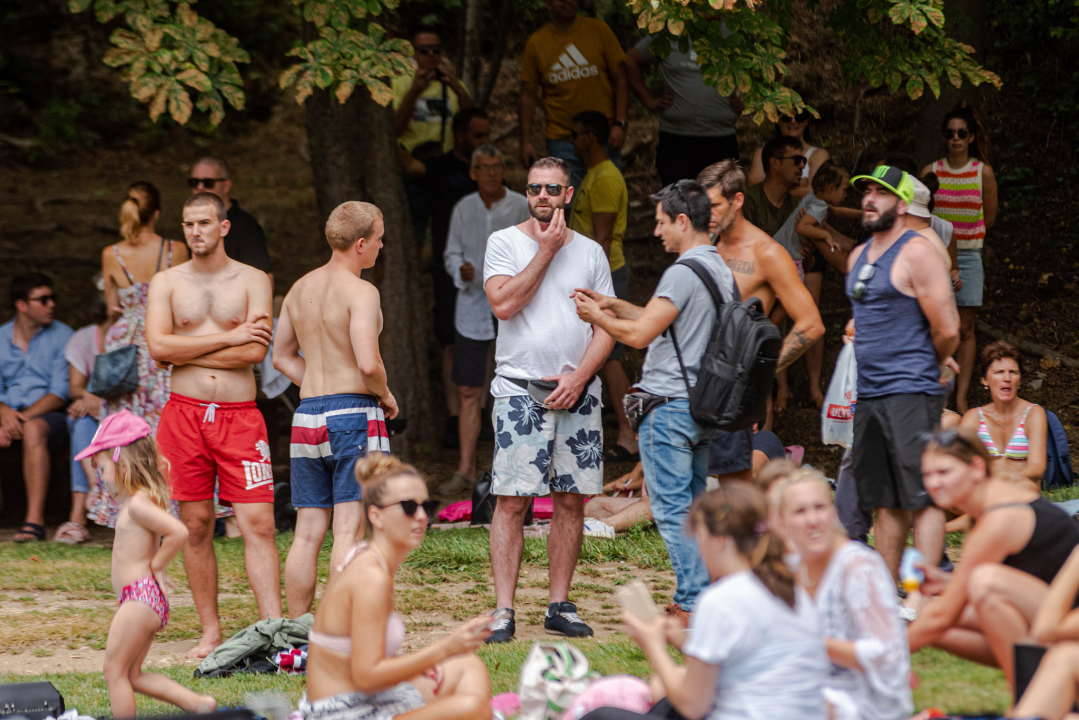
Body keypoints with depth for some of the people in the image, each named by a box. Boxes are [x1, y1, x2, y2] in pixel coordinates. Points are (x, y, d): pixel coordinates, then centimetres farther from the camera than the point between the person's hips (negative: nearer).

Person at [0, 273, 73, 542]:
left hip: (48, 415, -3)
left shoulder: (62, 336, 4)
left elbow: (60, 394, -4)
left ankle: (35, 520, -43)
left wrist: (24, 417, -17)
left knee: (34, 429, -37)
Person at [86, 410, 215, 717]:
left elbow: (179, 532, -28)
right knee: (132, 675, 14)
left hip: (139, 597, -11)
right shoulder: (144, 499, 14)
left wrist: (156, 566, -15)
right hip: (144, 599, 11)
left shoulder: (138, 505, -16)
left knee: (115, 670, -4)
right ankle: (198, 704, 10)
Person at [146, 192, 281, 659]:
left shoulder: (252, 281, 5)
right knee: (197, 526, 4)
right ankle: (211, 633, 12)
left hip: (240, 416, -1)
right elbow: (158, 347, -7)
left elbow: (256, 352, -9)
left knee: (258, 524, -9)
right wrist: (228, 338, -9)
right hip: (185, 413, 1)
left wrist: (186, 352, -7)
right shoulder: (167, 283, 8)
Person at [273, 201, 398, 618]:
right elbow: (368, 363, -21)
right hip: (354, 414, -7)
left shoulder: (301, 288, 12)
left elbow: (282, 356, 21)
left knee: (307, 533, 9)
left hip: (307, 413, 7)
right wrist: (385, 395, -3)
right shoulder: (360, 291, -12)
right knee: (349, 531, -6)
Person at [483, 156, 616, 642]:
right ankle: (503, 612, -8)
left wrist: (579, 378, -7)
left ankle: (559, 606, 12)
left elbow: (606, 327, 8)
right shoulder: (505, 242, 3)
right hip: (520, 388, -3)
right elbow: (503, 304, -14)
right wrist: (546, 251, -10)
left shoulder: (590, 252, 10)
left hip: (577, 392, 3)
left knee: (571, 500, 4)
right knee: (511, 501, -8)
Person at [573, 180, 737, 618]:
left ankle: (693, 604, -7)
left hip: (670, 406, -9)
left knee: (672, 509, -5)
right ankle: (702, 599, 14)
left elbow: (639, 334, -18)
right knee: (693, 507, 13)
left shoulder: (683, 273, -16)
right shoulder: (721, 270, 13)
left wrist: (597, 317, -1)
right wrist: (614, 305, 21)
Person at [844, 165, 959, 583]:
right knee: (883, 500, 10)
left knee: (921, 497, -10)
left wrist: (931, 365, 5)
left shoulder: (917, 254, -10)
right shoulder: (858, 257, 16)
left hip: (910, 391, -8)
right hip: (868, 392, 8)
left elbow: (947, 331, -11)